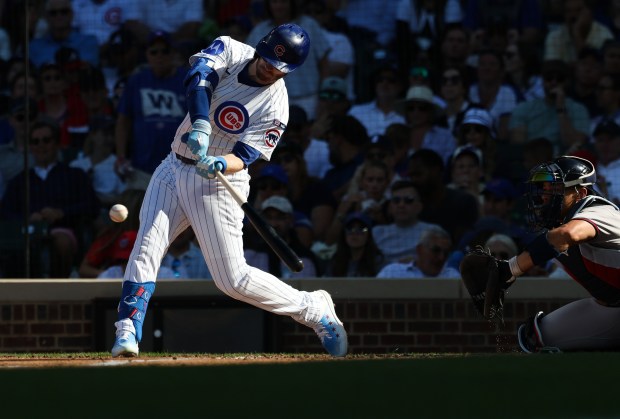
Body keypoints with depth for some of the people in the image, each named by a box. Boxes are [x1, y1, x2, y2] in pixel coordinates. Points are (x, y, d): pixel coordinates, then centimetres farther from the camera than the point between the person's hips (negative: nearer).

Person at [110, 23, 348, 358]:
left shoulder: (275, 107, -15)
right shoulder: (229, 51, -6)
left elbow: (245, 156, -21)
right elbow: (199, 77, -25)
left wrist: (220, 164, -43)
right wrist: (200, 125, -43)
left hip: (217, 184, -4)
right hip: (174, 169, 4)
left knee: (233, 280, -5)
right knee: (146, 247, -14)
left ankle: (314, 309, 12)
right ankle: (127, 332, -15)